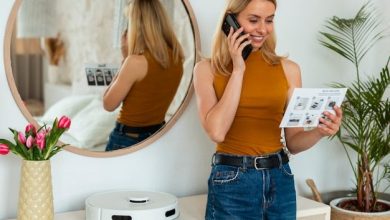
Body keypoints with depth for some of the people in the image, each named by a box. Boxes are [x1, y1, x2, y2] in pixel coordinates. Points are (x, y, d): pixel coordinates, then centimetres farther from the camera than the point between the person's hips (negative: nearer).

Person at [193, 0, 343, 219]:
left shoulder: (288, 68, 3)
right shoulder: (207, 68, -3)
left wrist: (319, 131, -16)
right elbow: (217, 131, -16)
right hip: (232, 182, -2)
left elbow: (293, 142, 5)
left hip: (280, 180, 3)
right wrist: (238, 68, -12)